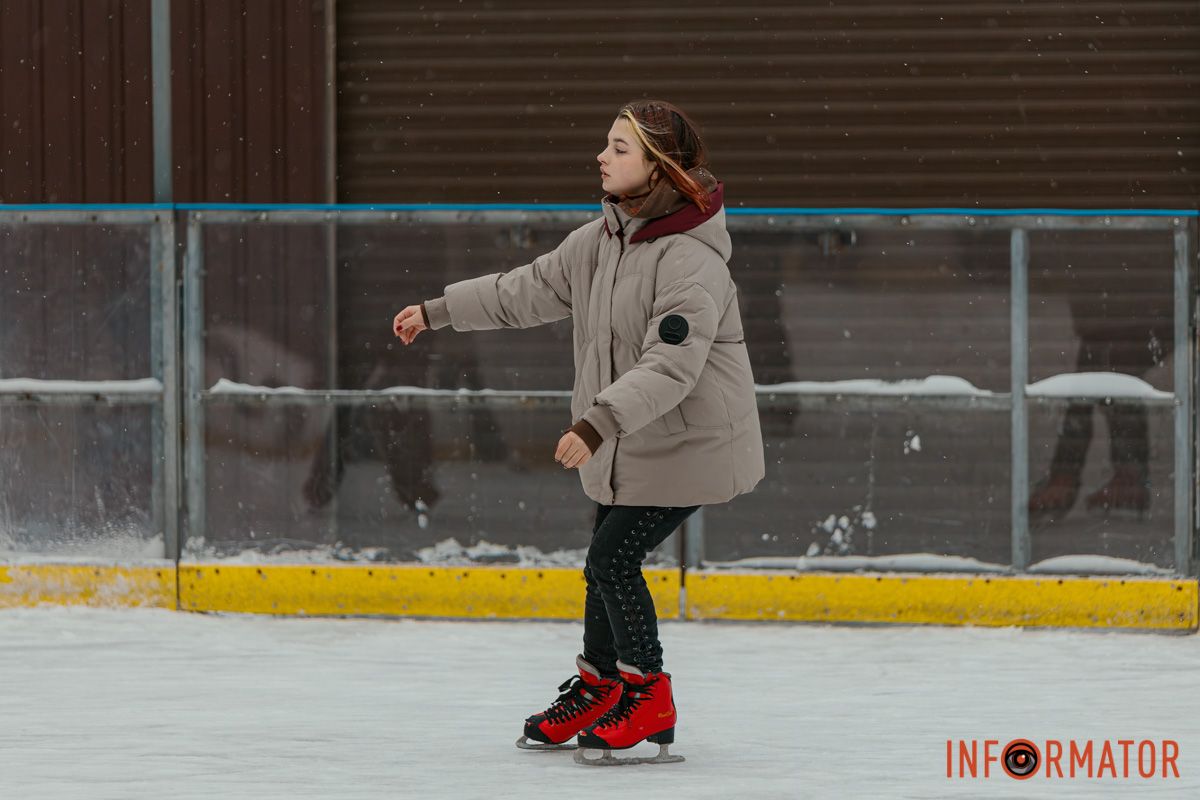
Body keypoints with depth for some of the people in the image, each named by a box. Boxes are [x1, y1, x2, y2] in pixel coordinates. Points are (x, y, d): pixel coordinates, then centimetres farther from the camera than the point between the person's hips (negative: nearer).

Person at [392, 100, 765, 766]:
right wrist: (437, 311, 16)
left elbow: (669, 366, -33)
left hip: (690, 444, -8)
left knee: (614, 557, -12)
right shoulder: (601, 240, 2)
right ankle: (597, 690, 32)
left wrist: (597, 423, -40)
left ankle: (649, 701, 1)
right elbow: (528, 290, 14)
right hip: (623, 443, 8)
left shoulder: (692, 260, -25)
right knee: (605, 560, 15)